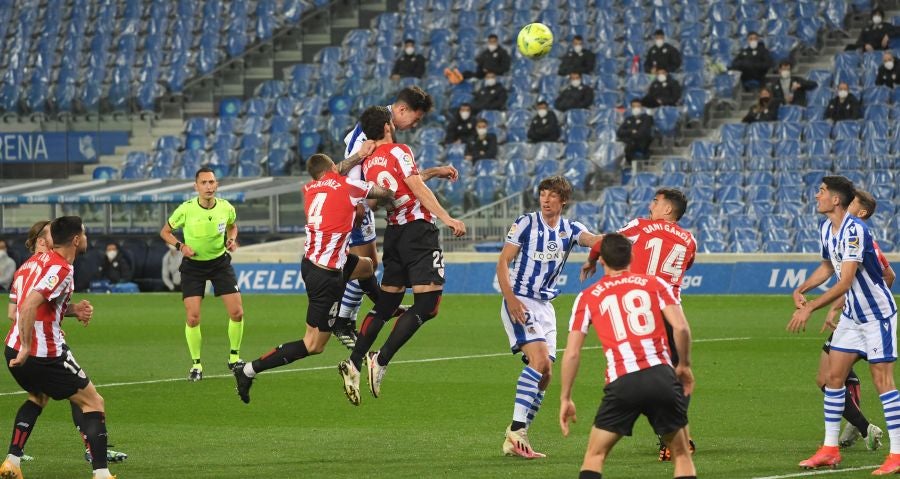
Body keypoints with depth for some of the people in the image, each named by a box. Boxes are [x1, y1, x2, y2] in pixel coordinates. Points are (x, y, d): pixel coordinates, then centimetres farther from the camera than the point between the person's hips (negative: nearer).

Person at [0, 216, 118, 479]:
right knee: (93, 402, 4)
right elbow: (29, 305, -30)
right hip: (46, 354, -9)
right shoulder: (61, 269, -17)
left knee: (38, 397, 34)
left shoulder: (37, 260, 10)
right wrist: (27, 347, -27)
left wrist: (73, 309, 12)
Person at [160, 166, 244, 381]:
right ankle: (196, 364, 8)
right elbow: (165, 232, -4)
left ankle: (234, 358, 17)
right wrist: (180, 246, -20)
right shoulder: (186, 210, -18)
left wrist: (232, 239, -8)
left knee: (237, 312, -4)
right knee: (193, 317, -10)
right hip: (193, 265, -2)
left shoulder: (226, 208, -11)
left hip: (220, 261, 2)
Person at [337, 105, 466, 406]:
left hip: (394, 232, 7)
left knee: (386, 303, 14)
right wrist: (446, 218, -17)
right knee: (427, 304, -7)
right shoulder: (399, 151, -6)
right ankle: (381, 360, -16)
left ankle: (354, 364, 6)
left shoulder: (367, 163, 13)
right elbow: (417, 188, -14)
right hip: (418, 230, -7)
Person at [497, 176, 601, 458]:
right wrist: (510, 298, -20)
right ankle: (517, 430, -28)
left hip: (545, 306, 6)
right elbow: (503, 261, -7)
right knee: (539, 359, -24)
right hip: (519, 302, -6)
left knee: (544, 376, 3)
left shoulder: (570, 230, 5)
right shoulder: (526, 223, -5)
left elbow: (593, 240, -15)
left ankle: (514, 440, 10)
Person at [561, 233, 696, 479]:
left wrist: (565, 399, 18)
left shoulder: (587, 297, 14)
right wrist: (684, 365, 16)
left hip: (622, 384, -1)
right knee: (681, 454, 16)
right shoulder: (656, 284, 14)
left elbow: (572, 353, 11)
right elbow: (681, 328, 1)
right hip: (662, 377, 1)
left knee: (594, 456, 13)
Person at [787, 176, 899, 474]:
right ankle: (830, 449, 12)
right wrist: (801, 290, 5)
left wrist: (810, 308, -32)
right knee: (833, 376, 6)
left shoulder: (855, 230, -25)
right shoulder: (826, 229, 3)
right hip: (852, 315, 9)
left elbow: (845, 282, -30)